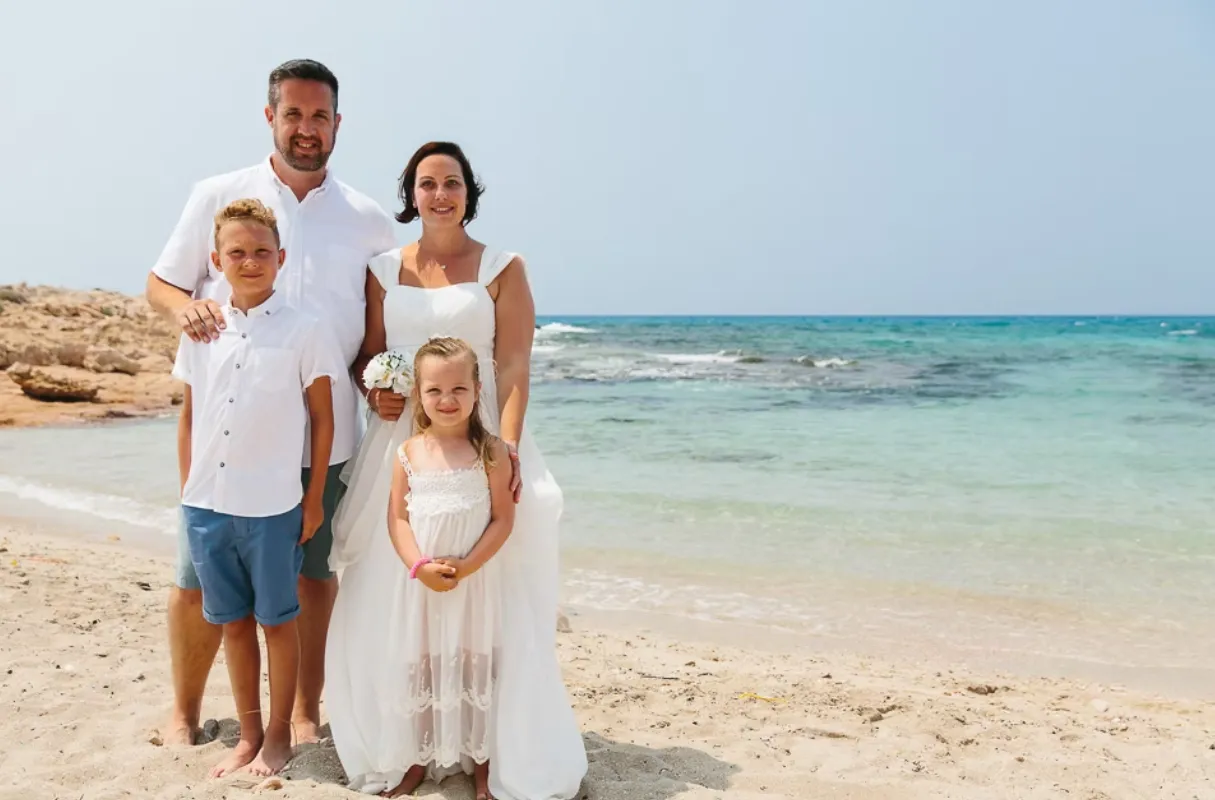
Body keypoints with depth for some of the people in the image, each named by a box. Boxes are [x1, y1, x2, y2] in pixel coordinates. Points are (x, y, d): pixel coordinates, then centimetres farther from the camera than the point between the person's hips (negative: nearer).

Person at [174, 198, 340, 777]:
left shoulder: (302, 331, -6)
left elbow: (322, 417, -2)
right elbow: (188, 415, 10)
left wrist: (315, 497, -1)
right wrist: (187, 490, 9)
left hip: (273, 506, -3)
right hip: (207, 505, 4)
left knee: (277, 620, 9)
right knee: (233, 620, 15)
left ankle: (278, 735, 26)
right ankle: (249, 734, 30)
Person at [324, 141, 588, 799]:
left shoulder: (502, 269, 2)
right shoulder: (384, 269, 11)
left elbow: (514, 367, -6)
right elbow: (368, 354, 15)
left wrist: (508, 443, -19)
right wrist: (374, 391, -8)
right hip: (401, 442, 3)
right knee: (393, 599, 3)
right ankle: (407, 746, 18)